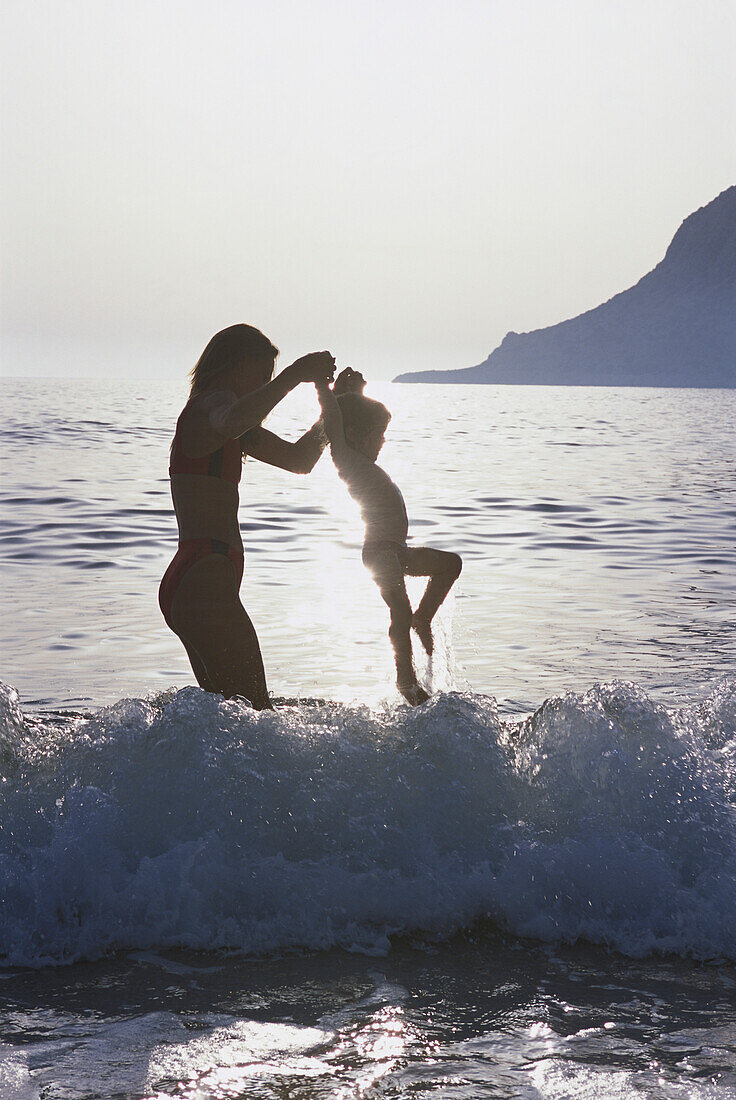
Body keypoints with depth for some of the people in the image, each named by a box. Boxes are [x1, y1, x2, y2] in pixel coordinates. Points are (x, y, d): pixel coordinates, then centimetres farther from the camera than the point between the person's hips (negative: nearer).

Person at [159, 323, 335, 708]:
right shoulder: (207, 407, -8)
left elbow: (299, 460, 28)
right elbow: (233, 422, -35)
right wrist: (296, 373, -30)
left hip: (187, 585, 11)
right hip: (204, 581, -11)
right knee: (256, 714, -15)